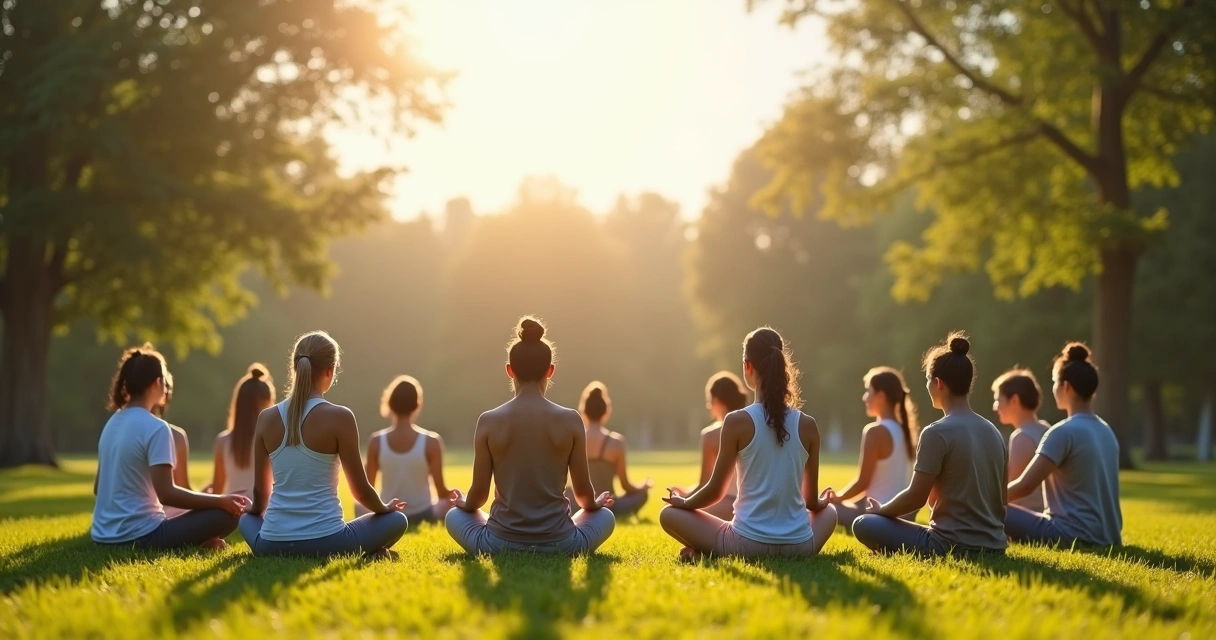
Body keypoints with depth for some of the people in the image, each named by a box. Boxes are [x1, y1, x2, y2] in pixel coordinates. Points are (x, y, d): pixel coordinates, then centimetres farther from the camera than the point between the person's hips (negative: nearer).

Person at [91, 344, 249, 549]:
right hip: (138, 537, -9)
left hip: (104, 536, 9)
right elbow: (166, 493, -21)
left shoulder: (112, 423, 10)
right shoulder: (156, 428, -14)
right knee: (228, 512, -7)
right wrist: (221, 501, -13)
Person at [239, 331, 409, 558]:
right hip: (324, 542, -2)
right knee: (397, 520, 23)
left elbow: (260, 491, 13)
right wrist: (385, 508, 20)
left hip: (273, 545, 2)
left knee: (248, 518, 38)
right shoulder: (339, 417, -8)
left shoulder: (267, 418, 4)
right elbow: (360, 490, -2)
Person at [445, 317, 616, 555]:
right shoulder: (570, 420, -5)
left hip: (501, 545, 0)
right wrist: (594, 504, 26)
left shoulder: (489, 421, -5)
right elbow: (583, 491, 2)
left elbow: (479, 492, 0)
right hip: (559, 545, 0)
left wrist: (465, 503, 24)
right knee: (605, 516, 30)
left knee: (454, 515, 31)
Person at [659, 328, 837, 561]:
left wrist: (682, 502, 20)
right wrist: (822, 501, 35)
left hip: (748, 545, -2)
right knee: (828, 511, 37)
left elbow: (715, 491, -1)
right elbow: (813, 501, 10)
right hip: (799, 547, 2)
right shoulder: (807, 425, 0)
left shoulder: (737, 421, -9)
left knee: (669, 514, 20)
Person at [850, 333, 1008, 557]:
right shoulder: (993, 432, 7)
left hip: (953, 547, -8)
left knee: (864, 525, 4)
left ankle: (934, 557, -5)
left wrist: (881, 509, 9)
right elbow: (999, 497, 14)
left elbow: (915, 497, -11)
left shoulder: (937, 433, -14)